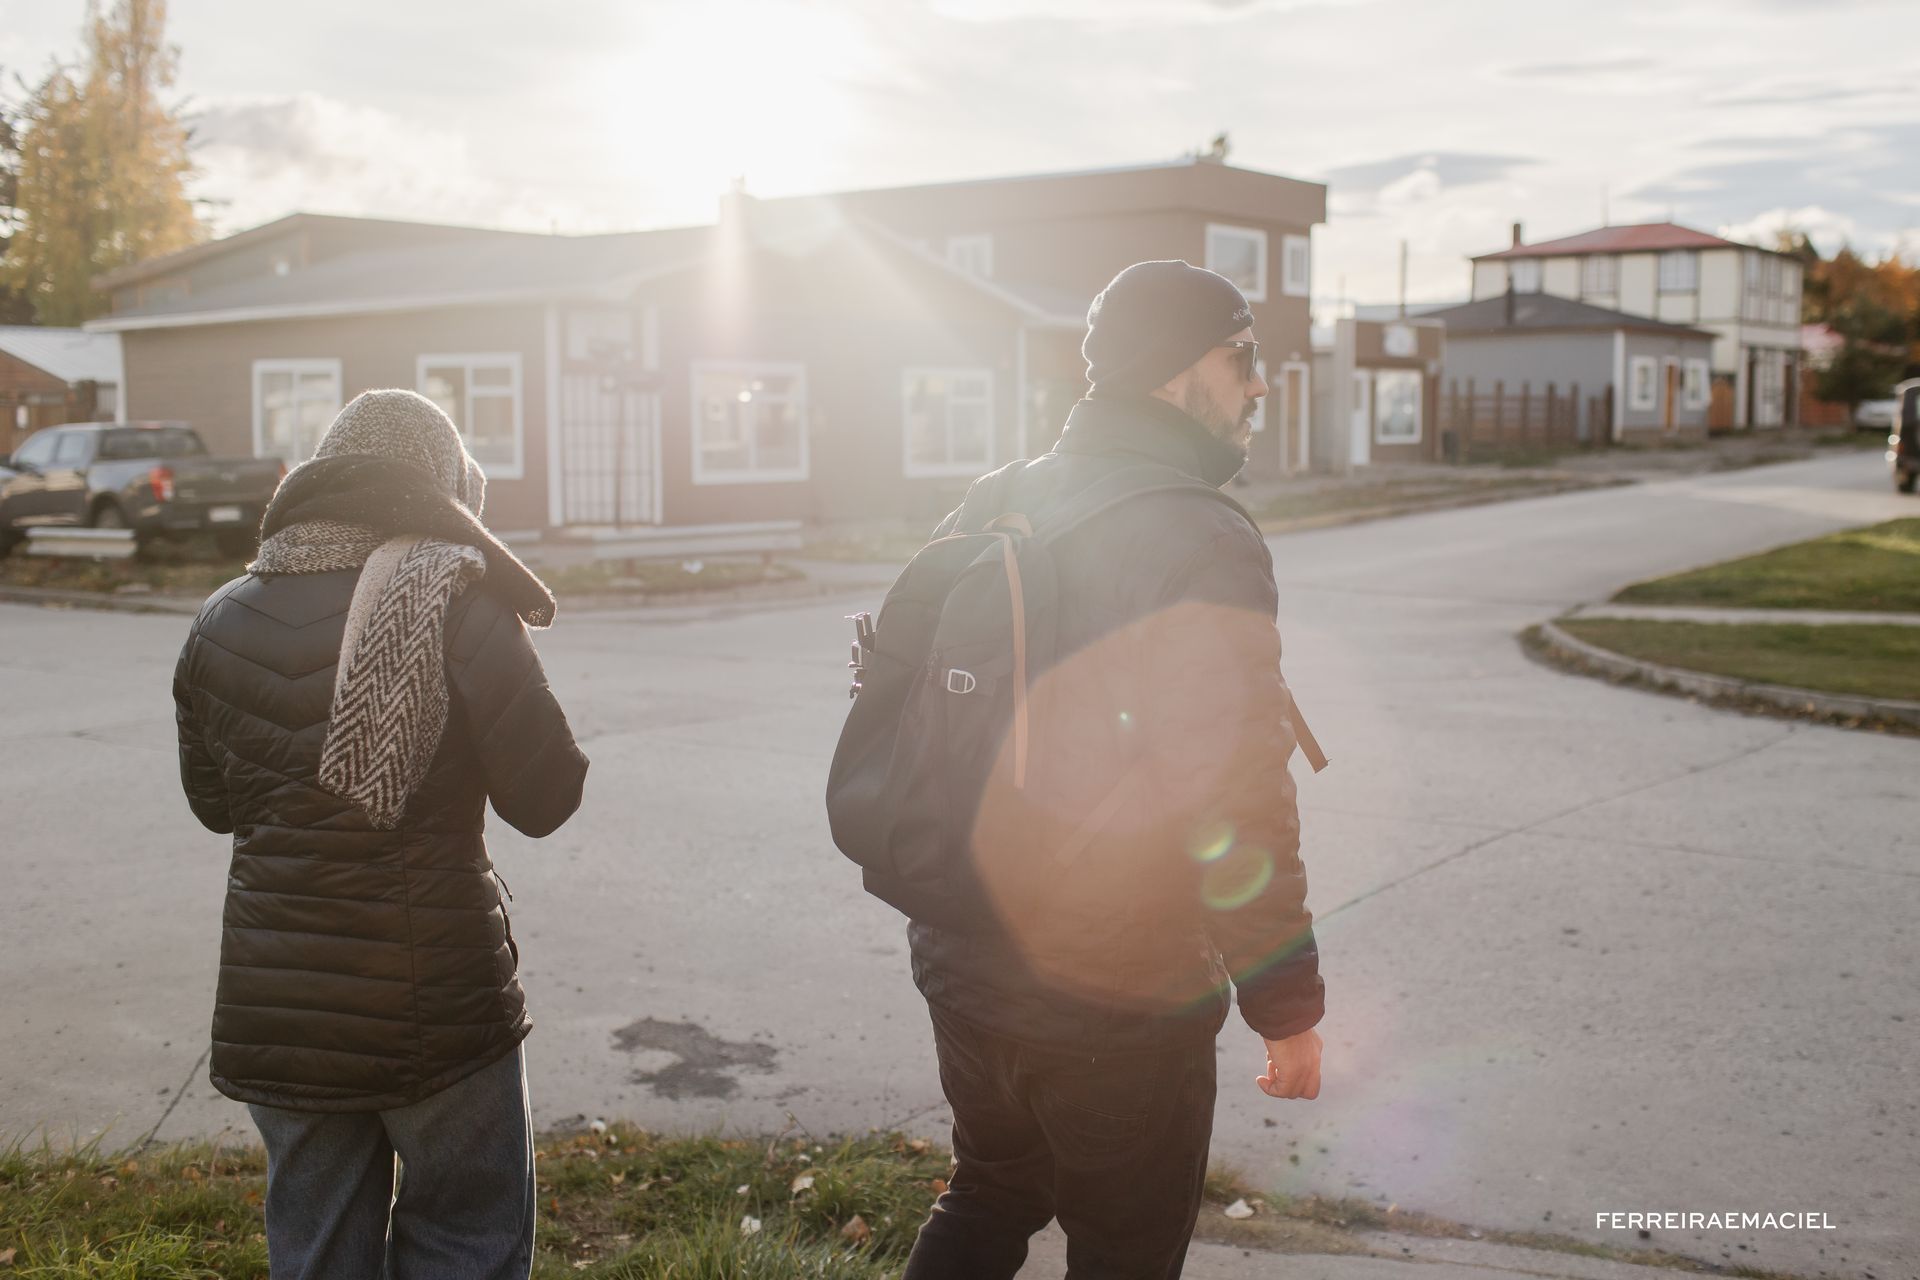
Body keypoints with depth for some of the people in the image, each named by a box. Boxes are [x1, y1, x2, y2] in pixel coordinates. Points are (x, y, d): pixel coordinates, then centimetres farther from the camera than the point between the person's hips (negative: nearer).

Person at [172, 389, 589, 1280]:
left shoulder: (223, 623, 1)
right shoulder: (458, 612, -14)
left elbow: (213, 801, 13)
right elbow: (543, 799, -8)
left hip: (272, 1007, 4)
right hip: (435, 1005, -4)